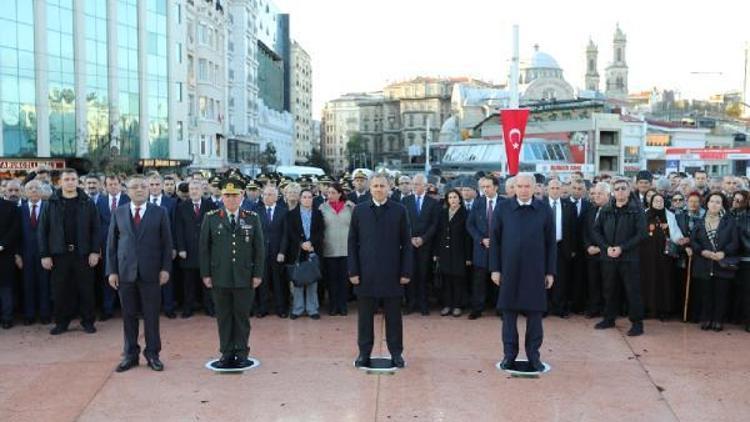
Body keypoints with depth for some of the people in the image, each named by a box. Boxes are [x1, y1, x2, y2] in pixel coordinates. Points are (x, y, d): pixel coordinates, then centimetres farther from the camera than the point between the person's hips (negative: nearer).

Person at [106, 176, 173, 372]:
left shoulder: (160, 212, 2)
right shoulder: (118, 213, 7)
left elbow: (167, 243, 2)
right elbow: (111, 243, 7)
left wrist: (165, 268, -5)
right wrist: (112, 271, 0)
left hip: (150, 273, -1)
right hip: (125, 272, 2)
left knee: (151, 315, 4)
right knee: (129, 316, 7)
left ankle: (152, 354, 15)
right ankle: (130, 354, 18)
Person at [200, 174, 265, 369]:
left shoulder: (253, 218, 3)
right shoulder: (211, 218, 2)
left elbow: (259, 248, 4)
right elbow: (204, 248, 4)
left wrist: (258, 274, -1)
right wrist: (206, 274, 0)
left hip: (245, 278, 0)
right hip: (219, 277, 0)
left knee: (242, 316, 6)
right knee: (223, 316, 7)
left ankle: (241, 353, 17)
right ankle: (226, 353, 17)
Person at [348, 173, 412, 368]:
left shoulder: (399, 210, 1)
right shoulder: (359, 210, 4)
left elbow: (406, 243, 1)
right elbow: (352, 242, 4)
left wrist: (406, 272, -4)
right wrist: (353, 271, -2)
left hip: (392, 273, -1)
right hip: (366, 272, 1)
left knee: (393, 316, 7)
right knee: (365, 315, 8)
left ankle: (396, 353, 18)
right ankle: (364, 353, 19)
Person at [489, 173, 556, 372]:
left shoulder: (545, 210, 1)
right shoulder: (502, 209, 0)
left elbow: (551, 243, 4)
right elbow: (495, 241, 3)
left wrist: (550, 272, 1)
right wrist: (495, 269, -1)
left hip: (535, 272, 0)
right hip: (509, 271, 0)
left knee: (535, 314, 6)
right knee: (509, 313, 7)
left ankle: (533, 355, 18)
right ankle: (509, 355, 18)